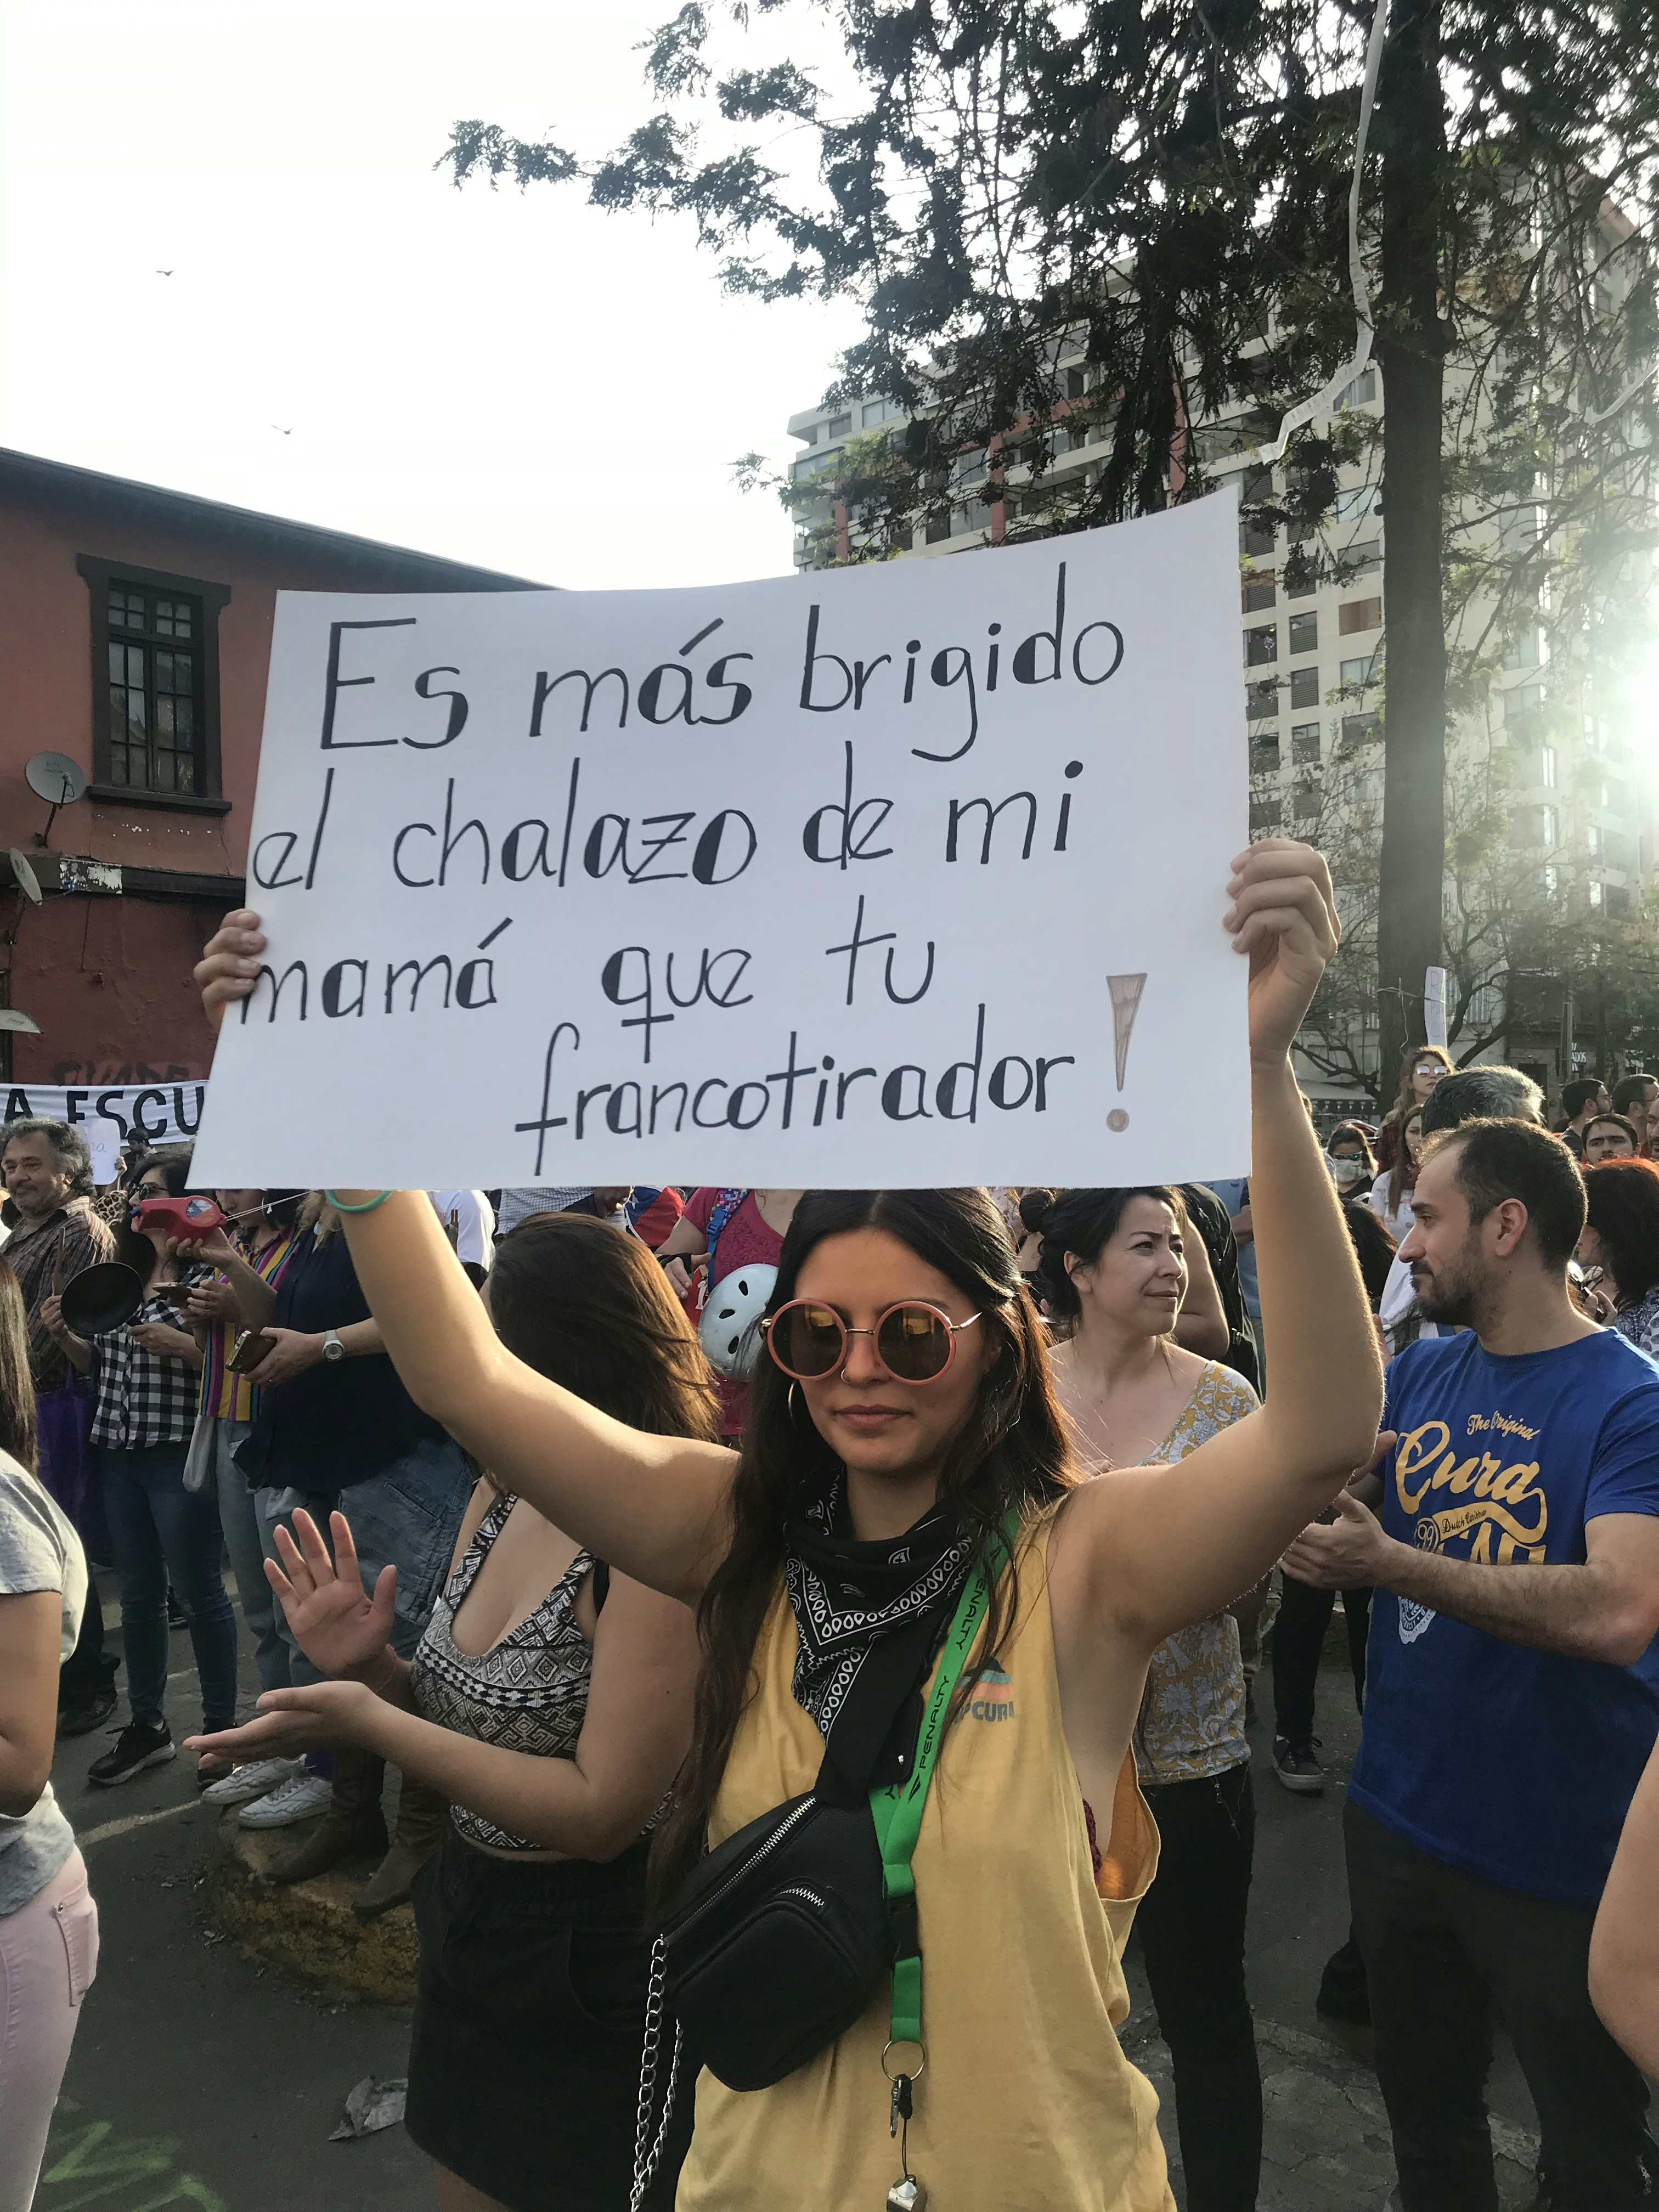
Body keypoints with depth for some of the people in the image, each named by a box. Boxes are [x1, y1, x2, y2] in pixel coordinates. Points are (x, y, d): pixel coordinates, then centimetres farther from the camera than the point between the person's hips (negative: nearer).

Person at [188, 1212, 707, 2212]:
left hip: (598, 1971, -7)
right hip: (471, 1923, 8)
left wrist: (366, 1720, -24)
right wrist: (371, 1666, -12)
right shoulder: (503, 1492, -2)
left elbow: (602, 1811, -25)